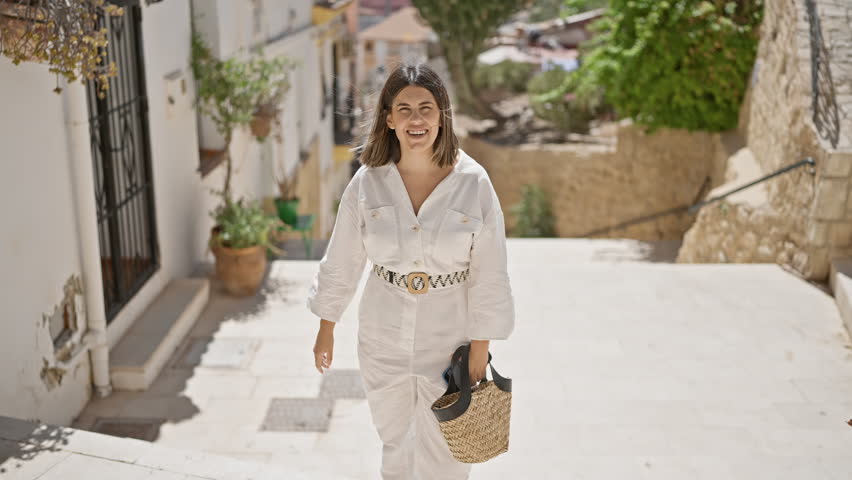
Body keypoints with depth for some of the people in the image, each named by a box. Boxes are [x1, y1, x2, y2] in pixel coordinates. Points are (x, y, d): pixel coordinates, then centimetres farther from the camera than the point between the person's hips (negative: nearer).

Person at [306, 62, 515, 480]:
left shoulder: (473, 183, -13)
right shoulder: (367, 182, -9)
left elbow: (489, 274, -8)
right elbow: (341, 262, 1)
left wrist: (480, 348, -7)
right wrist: (326, 330, 7)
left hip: (448, 337, -2)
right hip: (383, 337, 2)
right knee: (394, 439, 21)